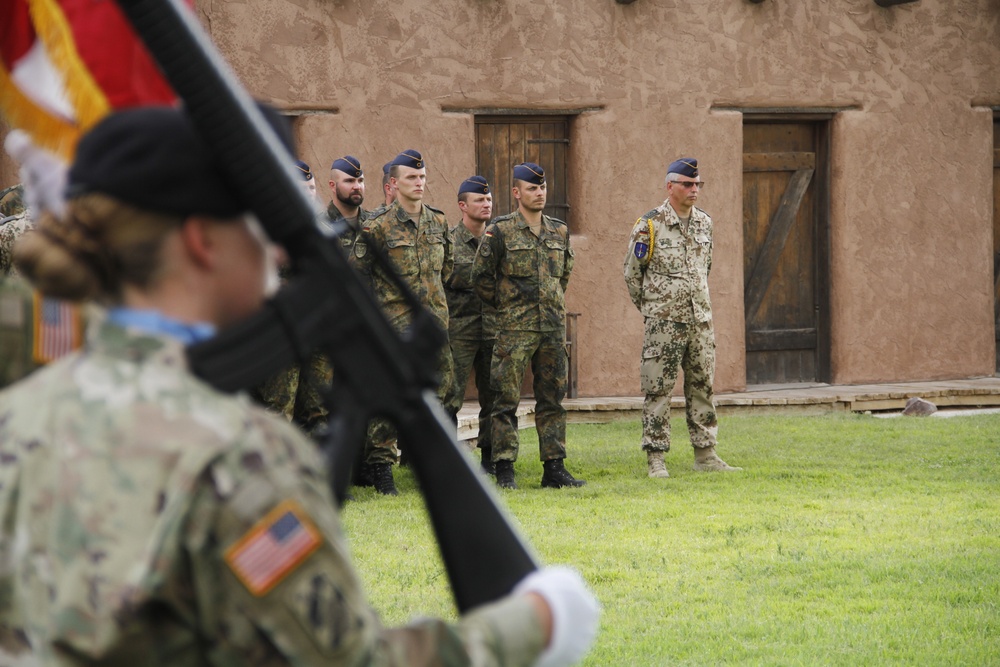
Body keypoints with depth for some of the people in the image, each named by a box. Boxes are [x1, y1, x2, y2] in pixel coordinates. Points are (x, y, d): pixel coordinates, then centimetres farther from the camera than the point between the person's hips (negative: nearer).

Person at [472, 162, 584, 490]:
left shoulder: (559, 231, 11)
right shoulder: (500, 231, -4)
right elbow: (481, 276, 1)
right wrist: (505, 305, 6)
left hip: (554, 327, 5)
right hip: (515, 328, -5)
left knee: (552, 399, 7)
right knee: (507, 399, -4)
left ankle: (554, 468, 11)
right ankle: (504, 471, -1)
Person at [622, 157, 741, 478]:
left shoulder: (704, 223, 9)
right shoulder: (649, 226, -9)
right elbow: (631, 272, 0)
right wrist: (651, 310, 7)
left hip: (700, 320, 5)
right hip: (663, 323, -5)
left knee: (702, 387, 8)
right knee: (658, 390, -3)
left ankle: (705, 454, 14)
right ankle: (656, 458, 0)